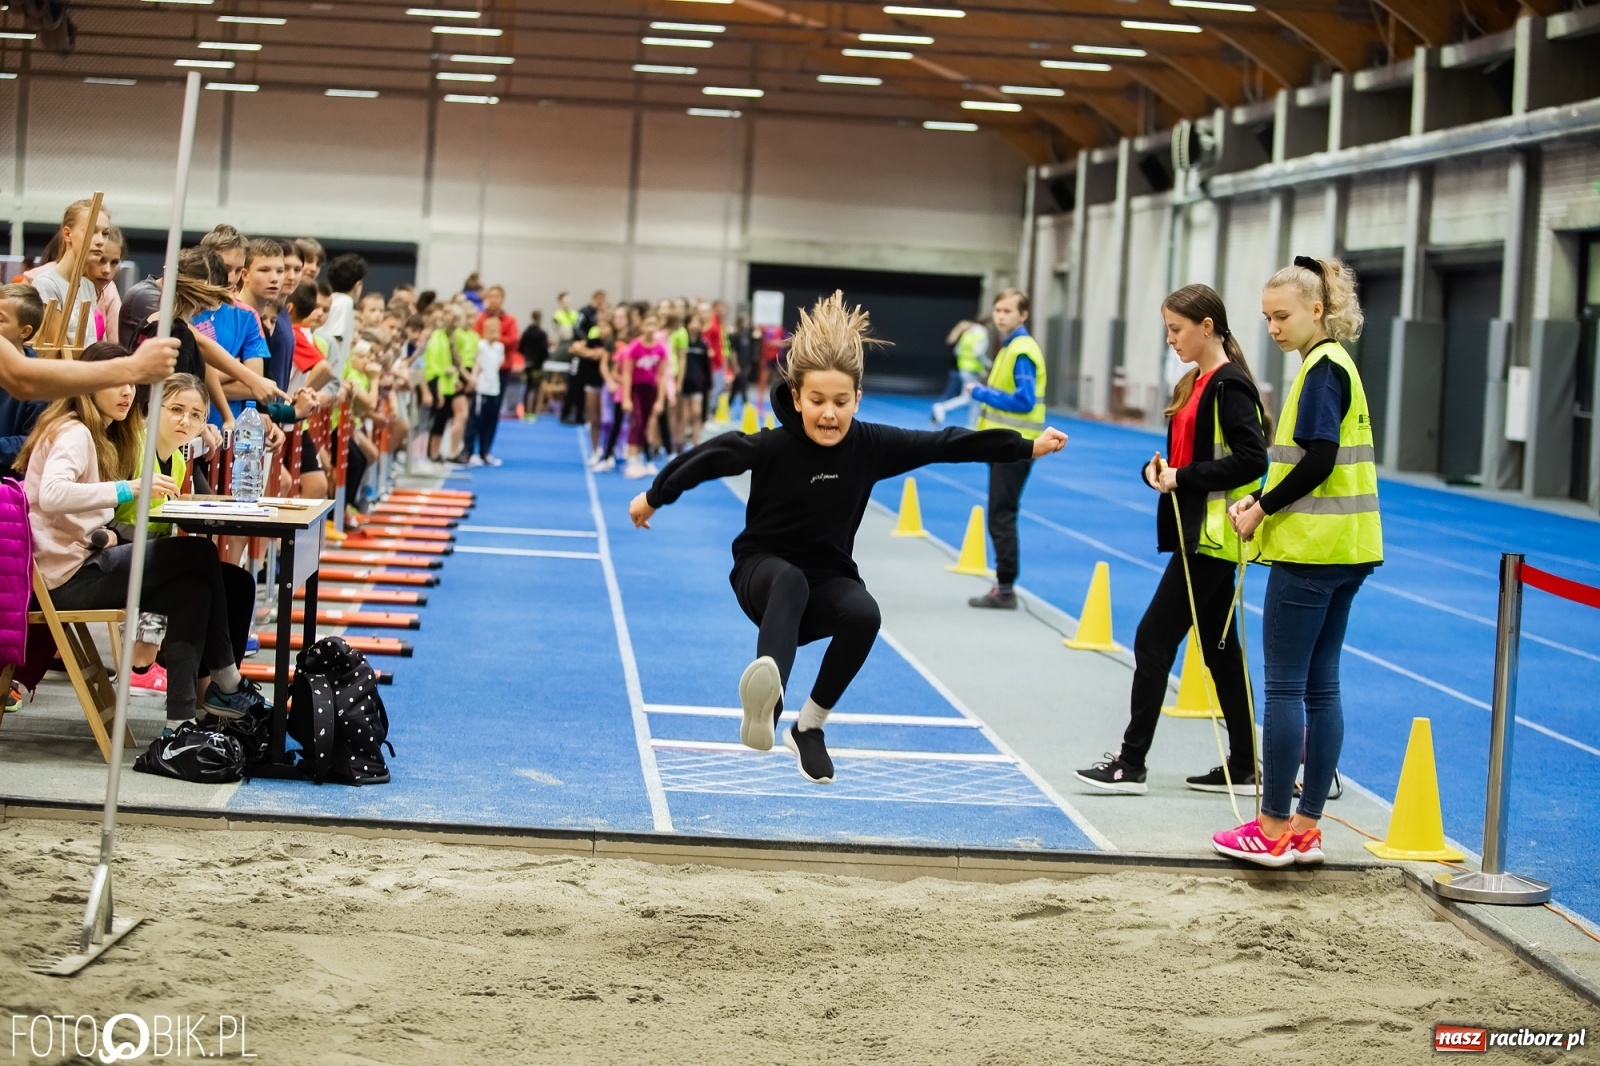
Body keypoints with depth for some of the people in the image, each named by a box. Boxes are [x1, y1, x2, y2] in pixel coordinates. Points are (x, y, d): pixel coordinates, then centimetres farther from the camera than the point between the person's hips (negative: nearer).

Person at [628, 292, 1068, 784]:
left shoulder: (870, 444, -11)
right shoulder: (773, 445, -20)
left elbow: (947, 444, -4)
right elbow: (708, 457, -7)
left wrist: (1028, 446, 2)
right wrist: (654, 497, 6)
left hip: (829, 579, 3)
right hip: (763, 568, -3)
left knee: (864, 614, -30)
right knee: (791, 581, -38)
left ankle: (809, 726, -10)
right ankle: (764, 695, -65)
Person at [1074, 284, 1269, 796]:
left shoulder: (1229, 386, -14)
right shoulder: (1194, 384, 14)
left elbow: (1252, 460, -21)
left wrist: (1184, 478, -18)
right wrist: (1159, 470, 0)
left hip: (1213, 536, -10)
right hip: (1197, 533, 10)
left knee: (1154, 638, -8)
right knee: (1220, 647, 12)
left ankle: (1131, 763, -3)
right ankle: (1243, 767, 17)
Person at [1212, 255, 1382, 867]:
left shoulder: (1323, 367, -13)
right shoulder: (1337, 364, 16)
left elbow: (1317, 460, -20)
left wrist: (1261, 510, -9)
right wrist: (1264, 503, 9)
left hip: (1310, 549, -10)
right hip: (1344, 548, 10)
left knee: (1285, 688, -4)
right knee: (1320, 687, 10)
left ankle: (1274, 830, -1)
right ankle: (1306, 828, 14)